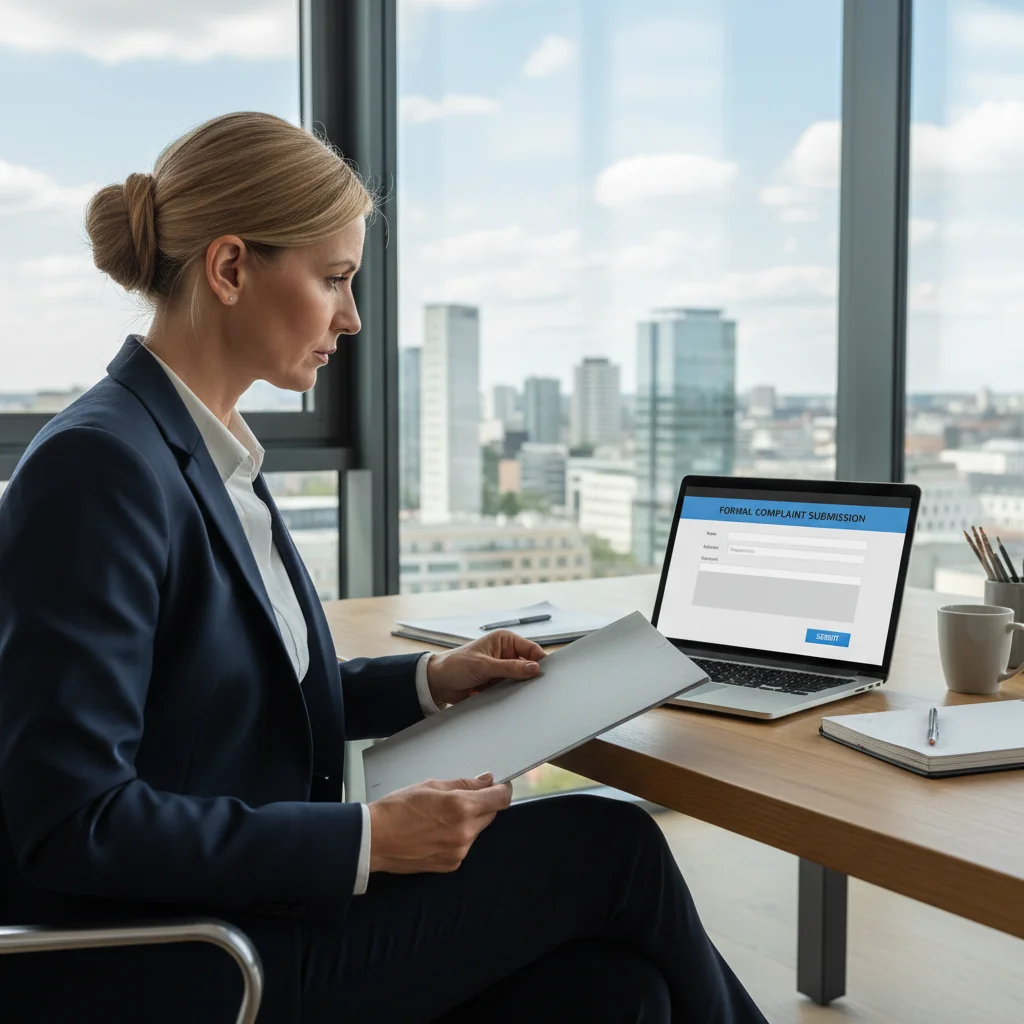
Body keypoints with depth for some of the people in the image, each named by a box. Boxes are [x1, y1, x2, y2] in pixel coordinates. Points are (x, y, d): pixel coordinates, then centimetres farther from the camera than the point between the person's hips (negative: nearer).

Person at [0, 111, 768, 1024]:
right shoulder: (98, 466, -19)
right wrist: (367, 839, -22)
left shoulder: (214, 452, 8)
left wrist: (428, 682, 8)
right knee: (609, 843, -8)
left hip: (247, 907, 8)